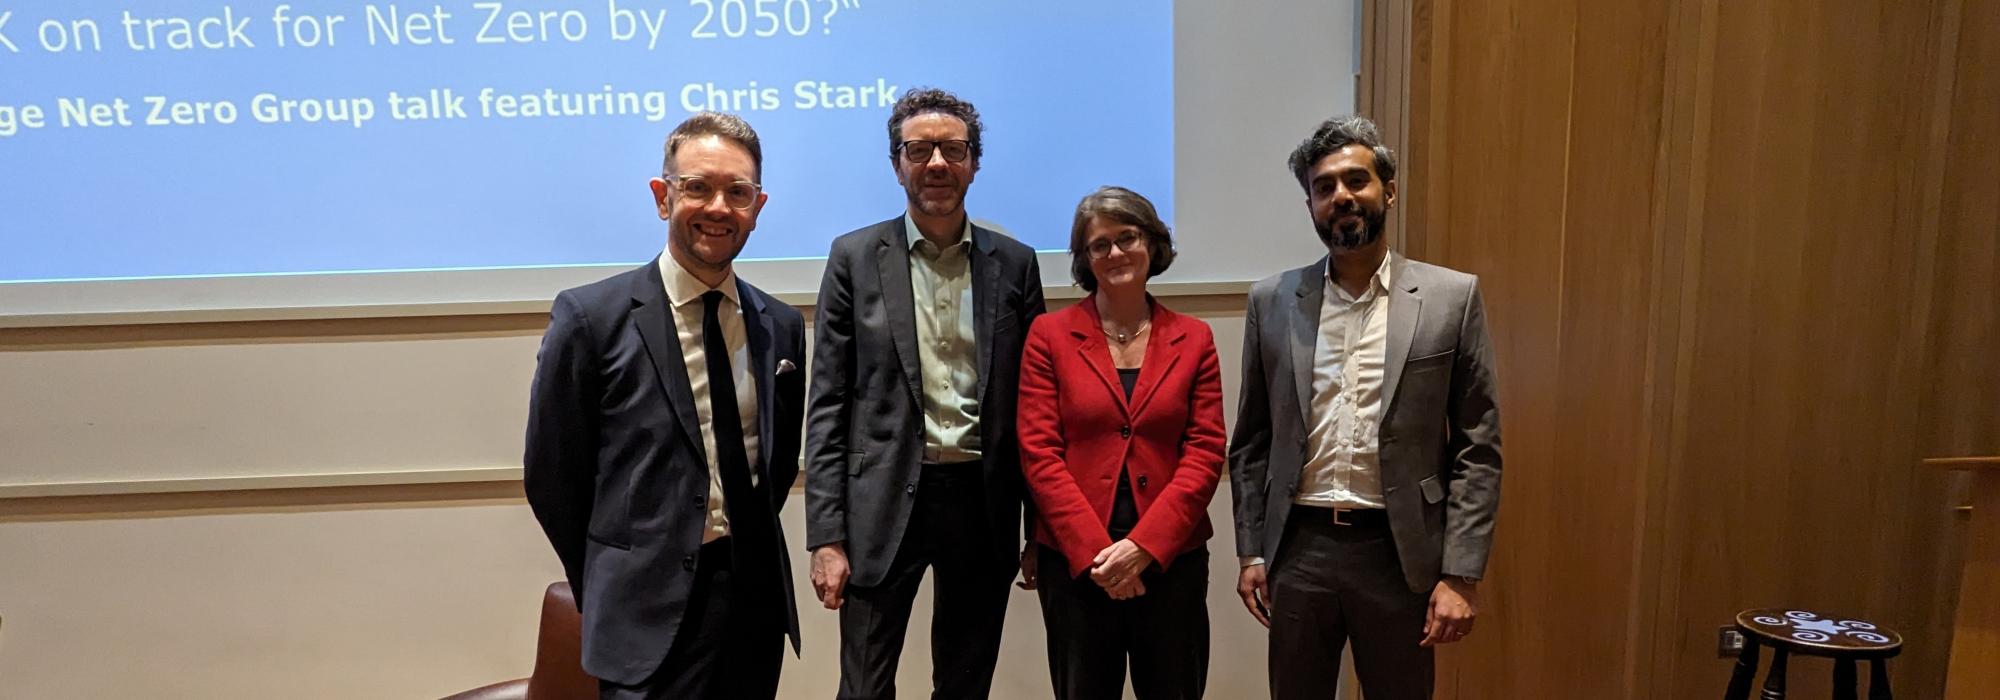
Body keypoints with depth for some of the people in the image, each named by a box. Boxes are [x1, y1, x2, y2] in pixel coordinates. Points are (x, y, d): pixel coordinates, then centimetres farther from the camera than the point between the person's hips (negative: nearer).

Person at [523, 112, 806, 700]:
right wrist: (615, 592, 3)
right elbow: (551, 475, -4)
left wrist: (749, 553, 8)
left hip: (759, 599, 4)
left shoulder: (782, 325, 3)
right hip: (651, 621, -4)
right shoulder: (591, 317, -9)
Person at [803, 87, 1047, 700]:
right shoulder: (855, 257, 0)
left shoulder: (1014, 263, 5)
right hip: (884, 503, -2)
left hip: (983, 504, 2)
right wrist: (826, 535, -7)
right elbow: (827, 405, -2)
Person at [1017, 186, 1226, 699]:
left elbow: (1205, 454, -2)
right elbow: (1038, 453, -5)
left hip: (1171, 557, 1)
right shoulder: (1049, 335, 0)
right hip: (1074, 560, -1)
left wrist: (1143, 545, -12)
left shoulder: (1193, 339, 4)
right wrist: (1094, 549, -13)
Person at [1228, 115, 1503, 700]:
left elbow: (1478, 449, -2)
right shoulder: (1272, 302, 3)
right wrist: (1250, 551, 4)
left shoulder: (1451, 298, -1)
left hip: (1400, 554, -1)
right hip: (1298, 549, 2)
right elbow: (1250, 443, 7)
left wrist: (1461, 574, -7)